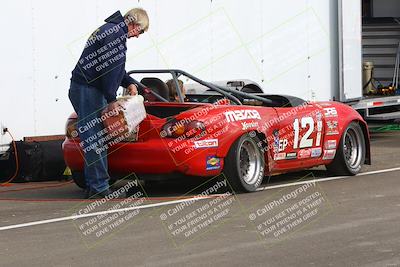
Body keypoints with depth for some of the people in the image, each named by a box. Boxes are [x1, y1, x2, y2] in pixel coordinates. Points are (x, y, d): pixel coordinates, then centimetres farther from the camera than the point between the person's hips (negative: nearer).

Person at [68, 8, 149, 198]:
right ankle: (99, 188, -12)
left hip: (88, 90, 11)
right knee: (94, 141, -11)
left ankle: (93, 186, 17)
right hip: (87, 91, -11)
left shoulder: (111, 30, 20)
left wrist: (129, 83, 24)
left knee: (95, 140, 13)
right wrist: (111, 100, -17)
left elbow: (115, 67, 32)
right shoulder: (116, 33, -14)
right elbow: (109, 68, -20)